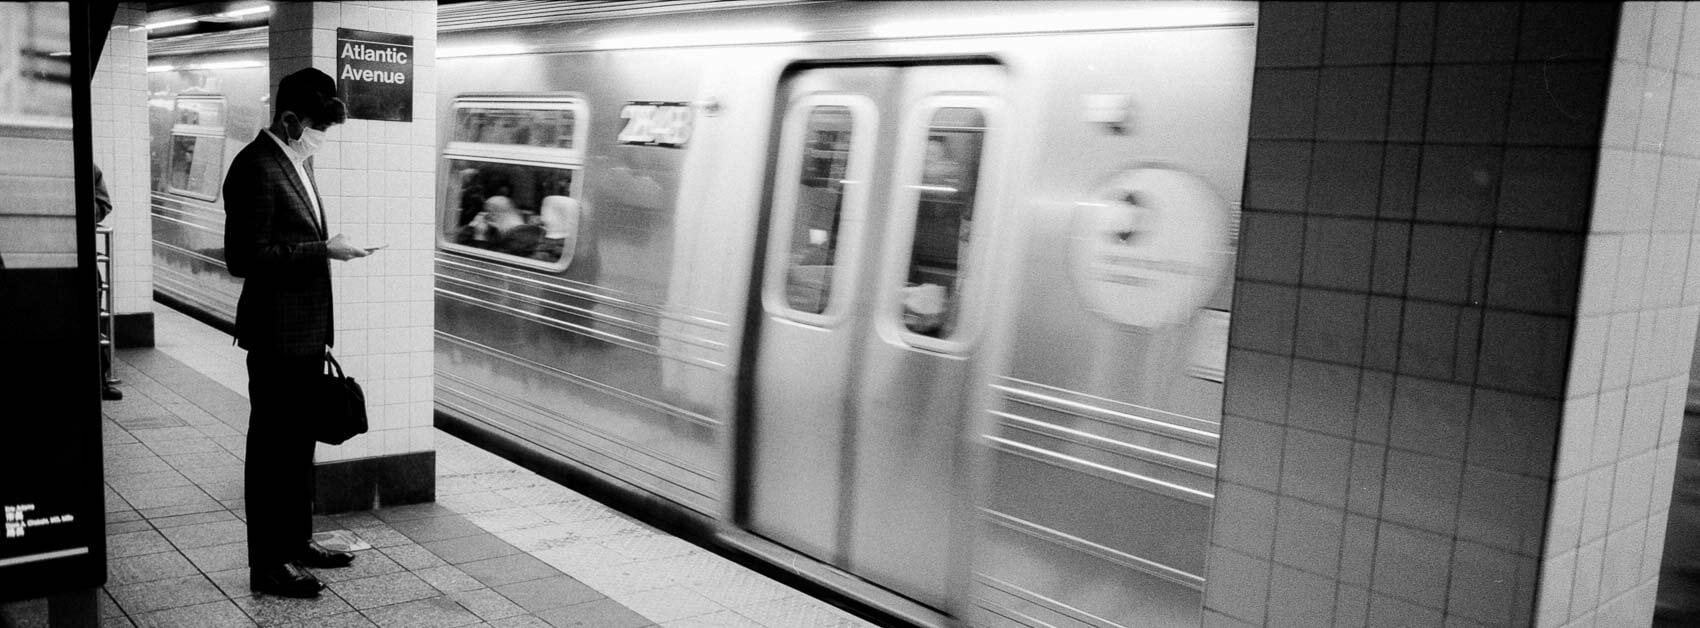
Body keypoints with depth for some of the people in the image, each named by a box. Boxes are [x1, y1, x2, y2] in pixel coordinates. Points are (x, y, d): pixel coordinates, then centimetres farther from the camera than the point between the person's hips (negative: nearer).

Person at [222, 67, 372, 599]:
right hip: (276, 331, -9)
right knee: (272, 445, 0)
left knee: (300, 440, 18)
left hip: (308, 326, 9)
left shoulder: (298, 160, 12)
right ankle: (268, 565, 11)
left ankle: (296, 540, 32)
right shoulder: (256, 167, -17)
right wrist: (322, 249, -22)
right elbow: (245, 257, -22)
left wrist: (330, 246, 9)